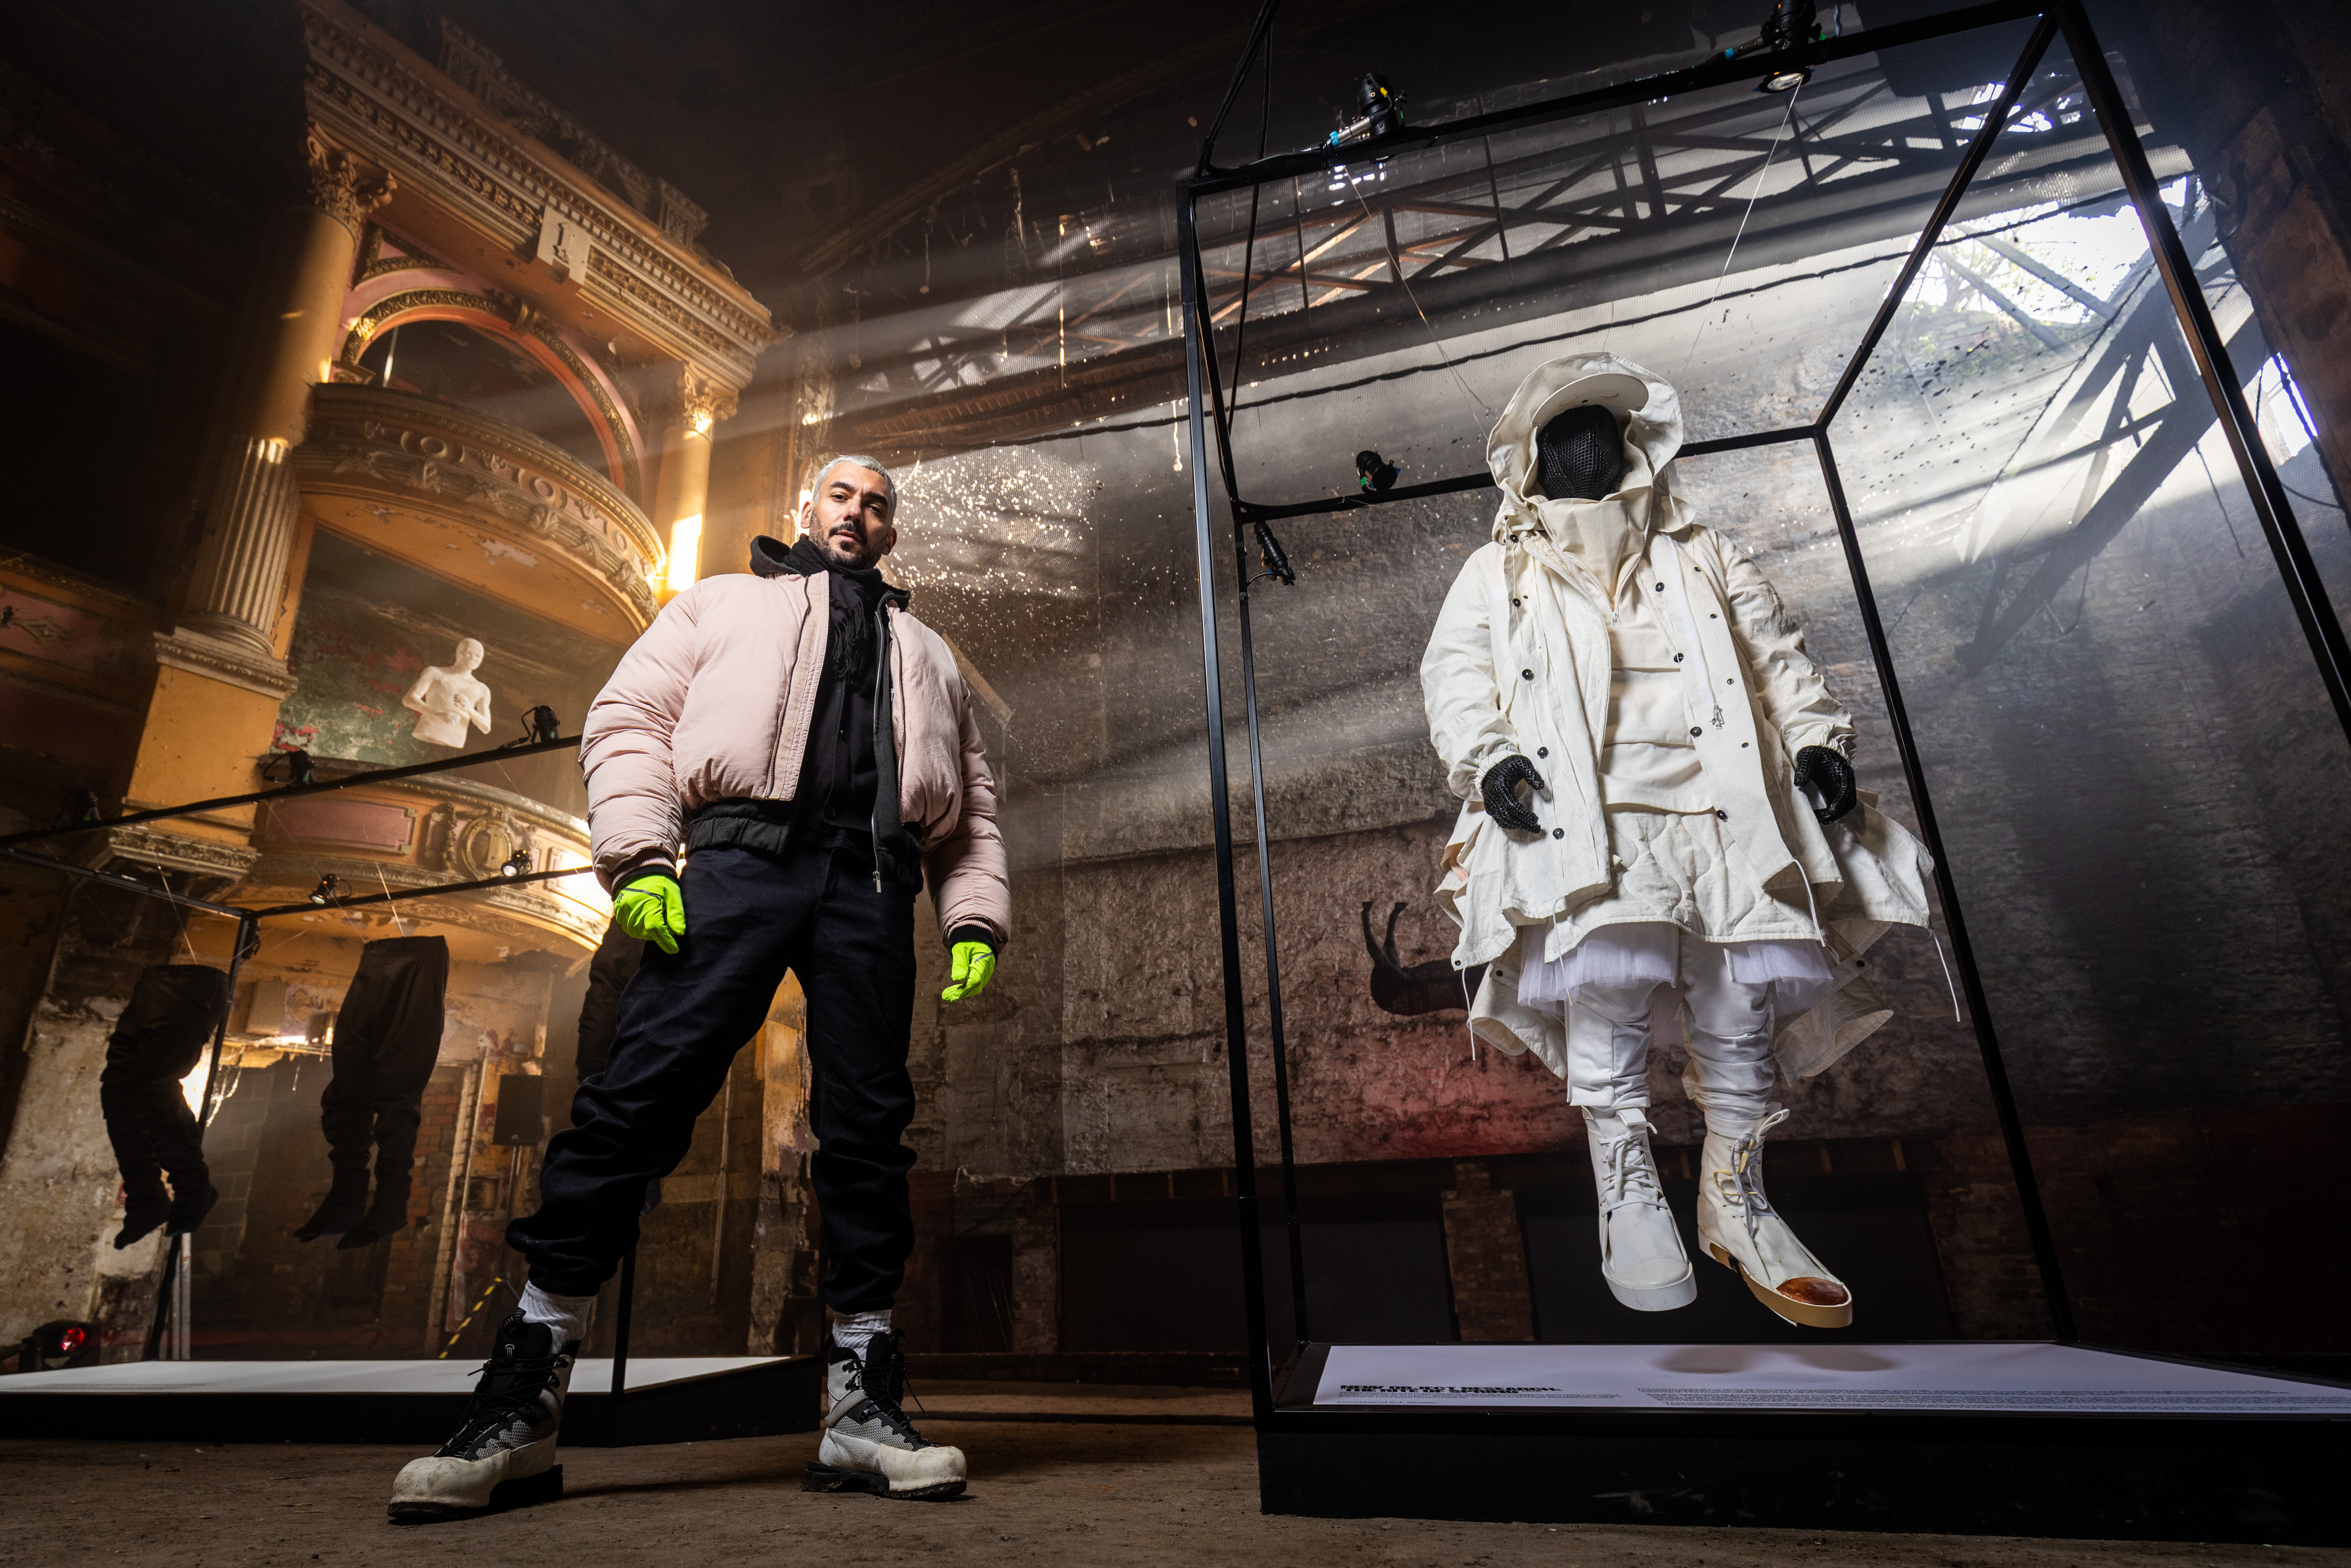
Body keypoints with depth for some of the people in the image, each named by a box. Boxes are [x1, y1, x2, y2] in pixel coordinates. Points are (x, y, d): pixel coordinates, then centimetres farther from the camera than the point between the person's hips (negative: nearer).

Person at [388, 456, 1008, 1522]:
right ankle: (522, 1401, 0)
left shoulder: (924, 649, 32)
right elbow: (629, 720, 13)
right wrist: (635, 858, -4)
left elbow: (970, 805, 23)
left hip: (872, 884, 2)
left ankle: (862, 1407, 1)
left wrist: (975, 920, 8)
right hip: (743, 856, -1)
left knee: (868, 1128, -4)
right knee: (641, 1091, -11)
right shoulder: (721, 603, 27)